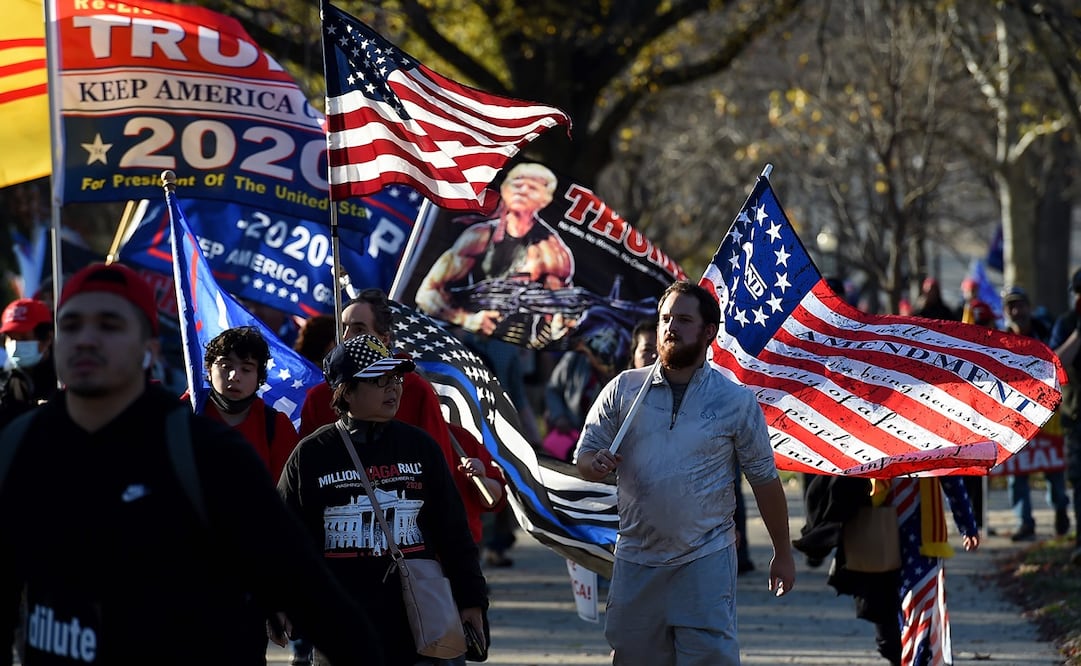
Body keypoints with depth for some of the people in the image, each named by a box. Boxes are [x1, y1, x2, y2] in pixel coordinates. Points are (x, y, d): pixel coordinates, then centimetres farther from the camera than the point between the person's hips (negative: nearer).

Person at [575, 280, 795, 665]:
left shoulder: (736, 402, 1)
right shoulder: (623, 390, 6)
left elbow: (764, 479, 6)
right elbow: (584, 460, 9)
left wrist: (783, 554, 8)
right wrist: (598, 464, -15)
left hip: (706, 561, -3)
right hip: (637, 558, 3)